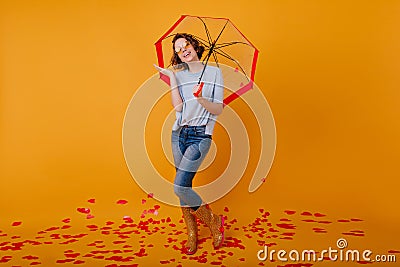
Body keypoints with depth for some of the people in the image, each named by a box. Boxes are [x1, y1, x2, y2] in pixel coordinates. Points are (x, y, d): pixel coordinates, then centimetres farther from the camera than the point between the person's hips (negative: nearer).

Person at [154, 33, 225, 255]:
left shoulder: (214, 72, 1)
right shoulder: (179, 75, 11)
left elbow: (218, 110, -3)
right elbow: (177, 106, -3)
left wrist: (201, 100, -21)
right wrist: (172, 78, -3)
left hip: (200, 136, -5)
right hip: (179, 133, 5)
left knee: (179, 186, -16)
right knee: (184, 186, 7)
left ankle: (213, 221, 8)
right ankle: (192, 233, 23)